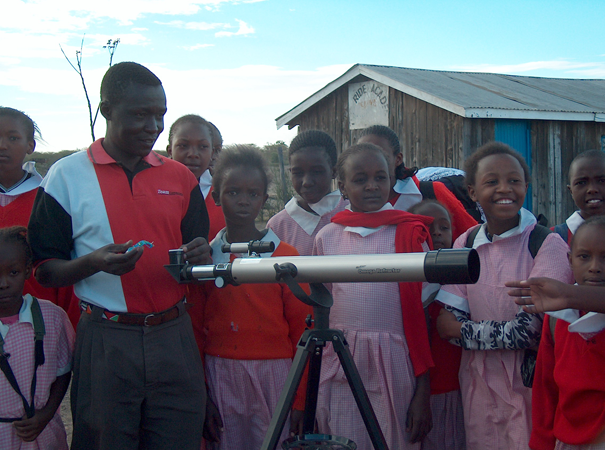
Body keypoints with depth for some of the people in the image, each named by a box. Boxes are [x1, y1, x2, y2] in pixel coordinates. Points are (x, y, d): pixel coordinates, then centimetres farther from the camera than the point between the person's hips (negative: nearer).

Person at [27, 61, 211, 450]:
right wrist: (93, 263, -21)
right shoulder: (67, 176, 0)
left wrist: (200, 256, -8)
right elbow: (45, 271, -1)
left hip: (175, 339, 3)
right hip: (105, 341, -2)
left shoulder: (180, 178, 10)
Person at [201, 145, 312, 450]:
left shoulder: (284, 256, 0)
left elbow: (302, 332, 0)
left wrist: (300, 400, -2)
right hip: (218, 376, 2)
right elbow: (196, 327, 9)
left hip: (273, 375, -1)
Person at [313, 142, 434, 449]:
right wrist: (311, 385, 13)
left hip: (393, 365, -2)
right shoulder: (327, 237, 7)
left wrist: (423, 390, -2)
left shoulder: (409, 234, 1)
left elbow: (421, 311, 1)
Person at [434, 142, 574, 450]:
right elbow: (448, 325, -2)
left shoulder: (548, 244, -13)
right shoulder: (465, 244, 2)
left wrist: (462, 330, -8)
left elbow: (530, 329, -18)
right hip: (479, 383, 4)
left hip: (531, 381, -4)